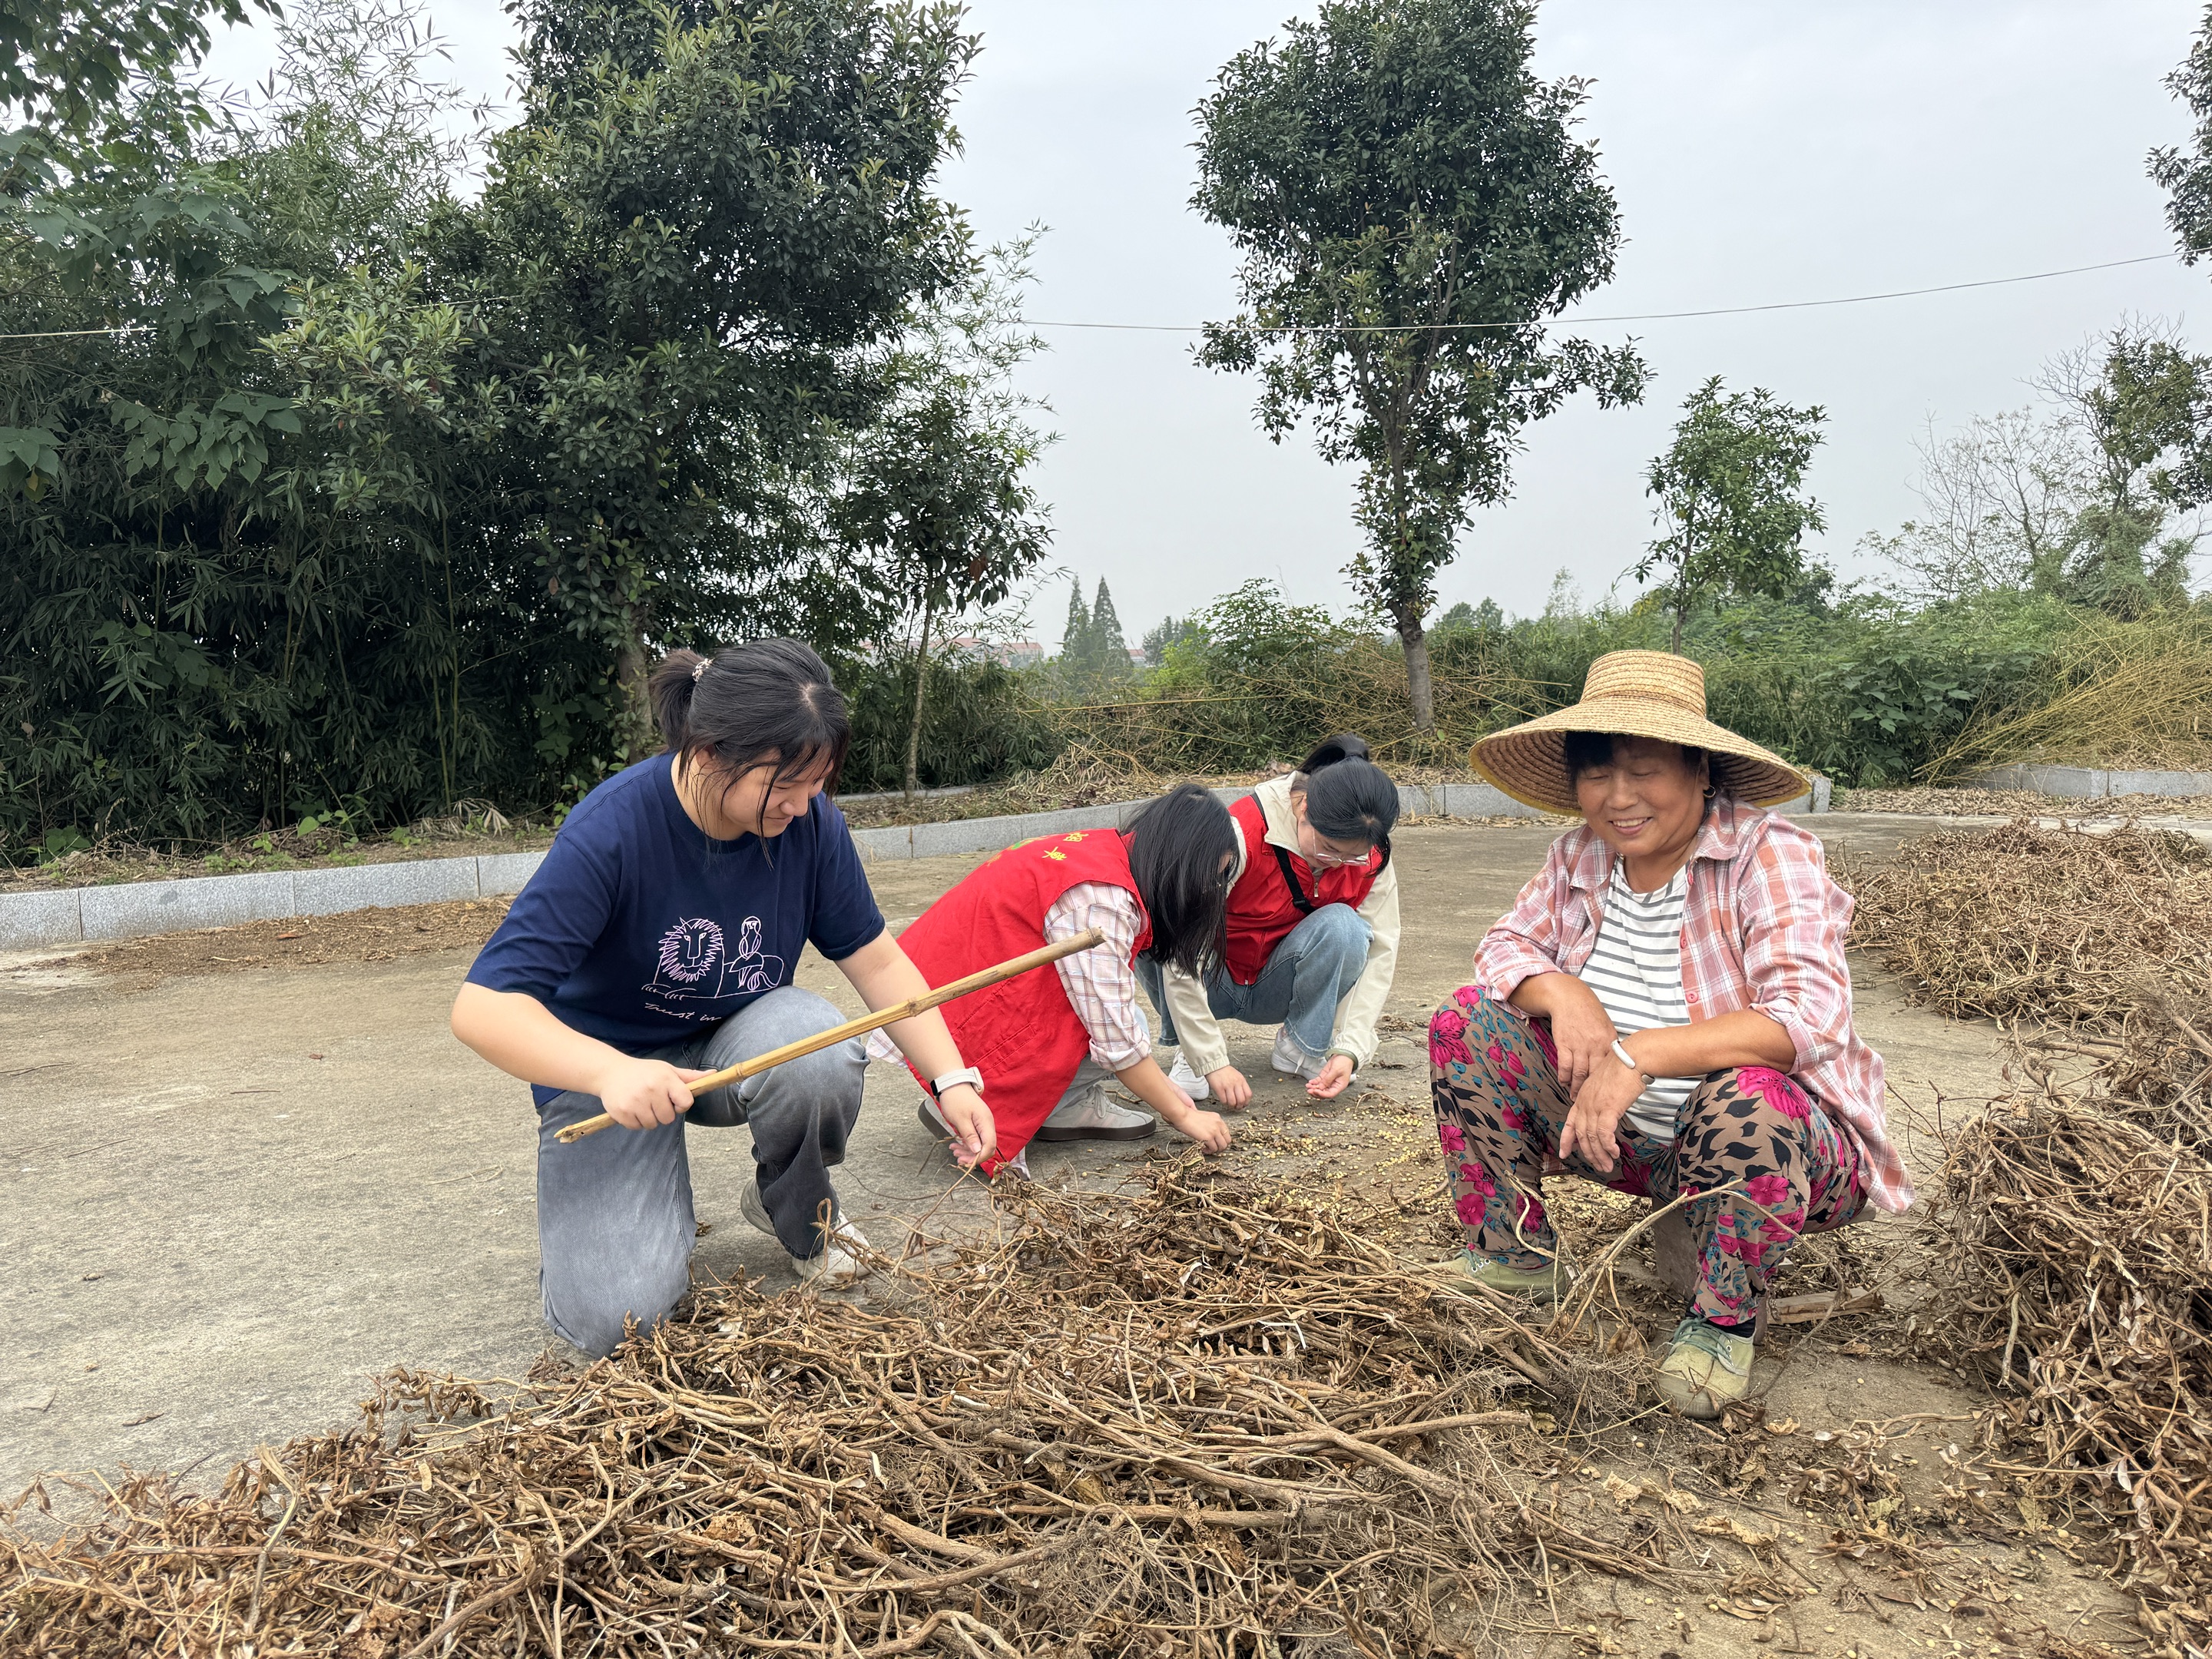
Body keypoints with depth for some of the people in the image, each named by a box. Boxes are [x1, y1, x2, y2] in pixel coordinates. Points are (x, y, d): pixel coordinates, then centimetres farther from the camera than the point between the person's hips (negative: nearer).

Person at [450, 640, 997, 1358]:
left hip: (740, 1040, 4)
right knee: (615, 1316, -21)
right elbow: (482, 1007, -31)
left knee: (819, 1058, -33)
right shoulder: (612, 831, -29)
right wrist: (611, 1072, -47)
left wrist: (952, 1080, -14)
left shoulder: (811, 822, -15)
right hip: (608, 1067, -3)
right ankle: (587, 1212, 16)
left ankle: (801, 1215, 0)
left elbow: (877, 960, -3)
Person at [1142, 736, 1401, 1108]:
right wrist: (1211, 1062, -34)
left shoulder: (1371, 857, -14)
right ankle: (1187, 1048, -11)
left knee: (1345, 927, -28)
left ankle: (1301, 1047, -6)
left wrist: (1350, 1049, -24)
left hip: (1276, 989, 3)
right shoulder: (1241, 834, -30)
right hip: (1213, 985, -2)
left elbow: (1379, 950, -11)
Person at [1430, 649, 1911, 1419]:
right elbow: (1505, 946, 3)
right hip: (1623, 1137, 6)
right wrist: (1560, 992, -21)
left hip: (1772, 1137, -5)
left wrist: (1639, 1052, -41)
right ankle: (1514, 1257, 3)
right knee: (1468, 1022, -8)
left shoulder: (1772, 857, -19)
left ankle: (1722, 1318, -12)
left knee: (1746, 1094, -41)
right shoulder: (1579, 857, 0)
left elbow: (1808, 1017, -32)